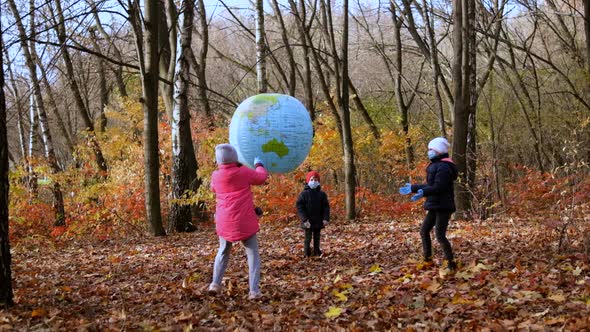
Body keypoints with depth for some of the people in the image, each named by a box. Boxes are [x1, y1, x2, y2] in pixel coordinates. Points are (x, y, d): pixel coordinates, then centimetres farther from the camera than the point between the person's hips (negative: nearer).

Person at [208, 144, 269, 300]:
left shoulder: (216, 176, 0)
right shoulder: (244, 172, -8)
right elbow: (262, 177, 9)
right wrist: (259, 165, 29)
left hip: (224, 222, 3)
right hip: (244, 221, -3)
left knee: (223, 252, 22)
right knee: (253, 254, 4)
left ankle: (215, 283, 13)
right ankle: (254, 290, -5)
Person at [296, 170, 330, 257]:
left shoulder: (322, 194, 3)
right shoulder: (304, 194, -6)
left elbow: (326, 207, 3)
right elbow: (299, 207, -9)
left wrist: (326, 218, -9)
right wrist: (304, 219, -17)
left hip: (318, 221, 3)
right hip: (308, 222, -3)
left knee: (317, 237, 13)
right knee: (308, 238, 2)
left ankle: (317, 252, 23)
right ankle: (306, 253, 12)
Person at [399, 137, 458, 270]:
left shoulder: (443, 167, -17)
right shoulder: (436, 166, 16)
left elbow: (438, 188, -26)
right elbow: (429, 186, 21)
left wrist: (423, 192, -37)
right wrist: (413, 188, 21)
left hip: (443, 207, -11)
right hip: (435, 206, 11)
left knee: (440, 236, -11)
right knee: (424, 231, 13)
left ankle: (451, 263, -1)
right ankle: (427, 260, 21)